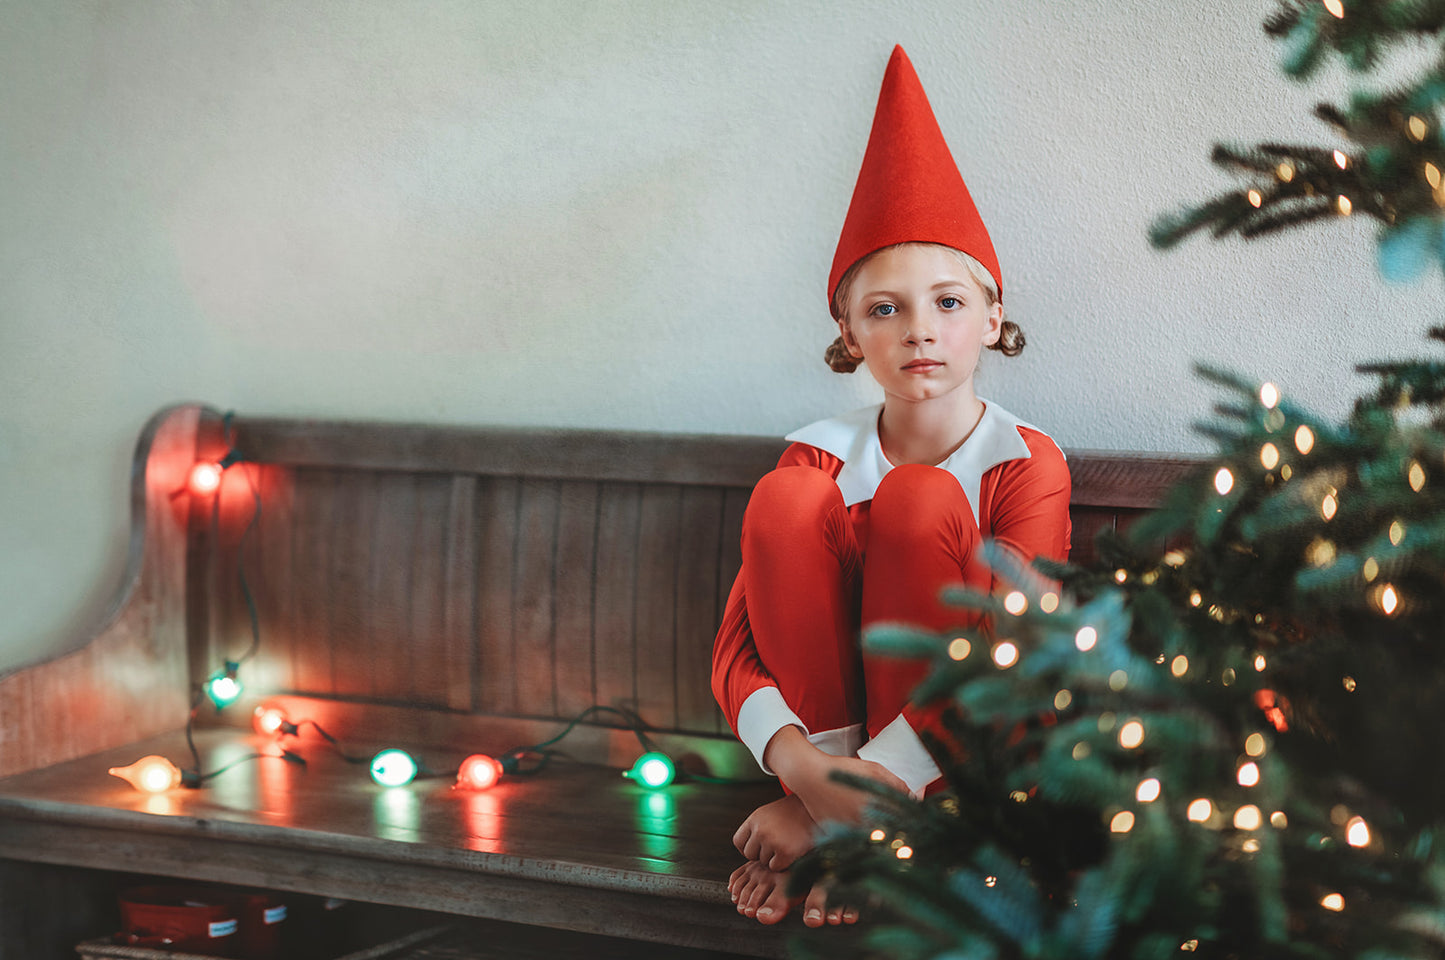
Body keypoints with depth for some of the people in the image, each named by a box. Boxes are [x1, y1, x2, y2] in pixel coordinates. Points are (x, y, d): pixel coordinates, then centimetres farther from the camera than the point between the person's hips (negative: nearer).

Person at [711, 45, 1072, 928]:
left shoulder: (1027, 464, -10)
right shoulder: (821, 457, -3)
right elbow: (737, 650, -11)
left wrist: (860, 799, -32)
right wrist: (803, 769, -34)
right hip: (823, 732, 2)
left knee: (920, 498, -26)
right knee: (785, 499, -21)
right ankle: (832, 757, -20)